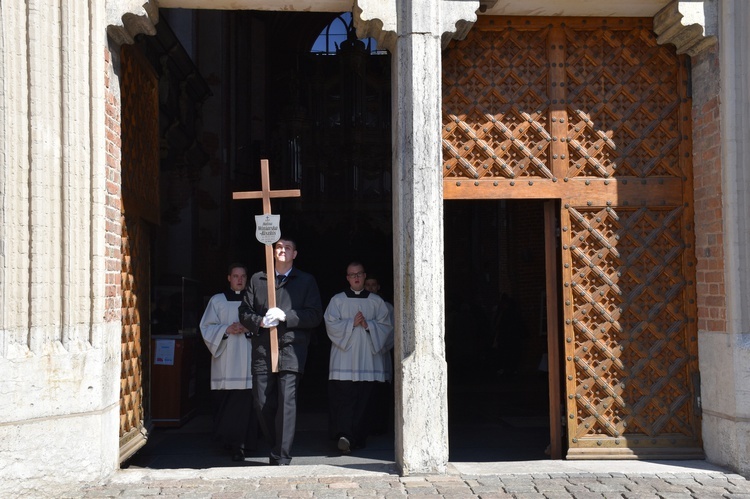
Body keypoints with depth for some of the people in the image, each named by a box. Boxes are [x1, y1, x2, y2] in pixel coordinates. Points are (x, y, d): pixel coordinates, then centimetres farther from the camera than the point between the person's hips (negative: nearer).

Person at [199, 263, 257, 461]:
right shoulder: (217, 300, 11)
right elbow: (206, 327, 6)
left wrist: (248, 328, -9)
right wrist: (227, 329, -9)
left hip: (248, 358, 0)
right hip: (225, 359, 0)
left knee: (245, 401, -8)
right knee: (225, 401, -3)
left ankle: (238, 444, -6)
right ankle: (236, 443, 10)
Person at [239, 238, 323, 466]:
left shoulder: (306, 281, 11)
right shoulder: (257, 280, 17)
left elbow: (314, 316, 1)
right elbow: (244, 312, 13)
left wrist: (285, 316, -12)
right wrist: (260, 322, -8)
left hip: (291, 349, -3)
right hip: (262, 351, 3)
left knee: (286, 401, -11)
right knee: (263, 404, 4)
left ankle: (282, 458, -7)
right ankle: (276, 447, 23)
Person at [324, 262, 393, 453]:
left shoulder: (376, 301, 12)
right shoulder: (337, 300, 8)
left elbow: (386, 325, 6)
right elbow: (331, 324, -1)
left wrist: (368, 325, -9)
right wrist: (352, 323, -11)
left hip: (367, 357, 2)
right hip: (344, 357, -2)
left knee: (364, 399, 1)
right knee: (344, 397, -13)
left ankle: (358, 438, 9)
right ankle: (344, 435, -21)